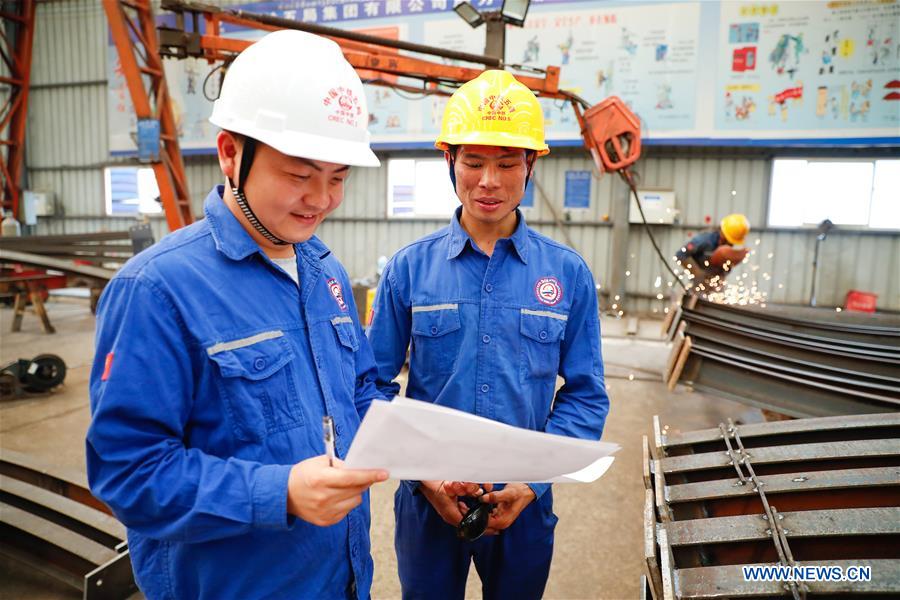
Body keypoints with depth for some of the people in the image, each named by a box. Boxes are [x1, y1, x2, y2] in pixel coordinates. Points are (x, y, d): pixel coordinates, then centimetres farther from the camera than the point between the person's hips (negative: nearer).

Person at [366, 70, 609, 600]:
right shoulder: (410, 268, -7)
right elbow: (376, 384, -4)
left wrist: (534, 481, -12)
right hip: (428, 500, 0)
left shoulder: (568, 274, -6)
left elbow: (585, 394, -2)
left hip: (525, 503, 1)